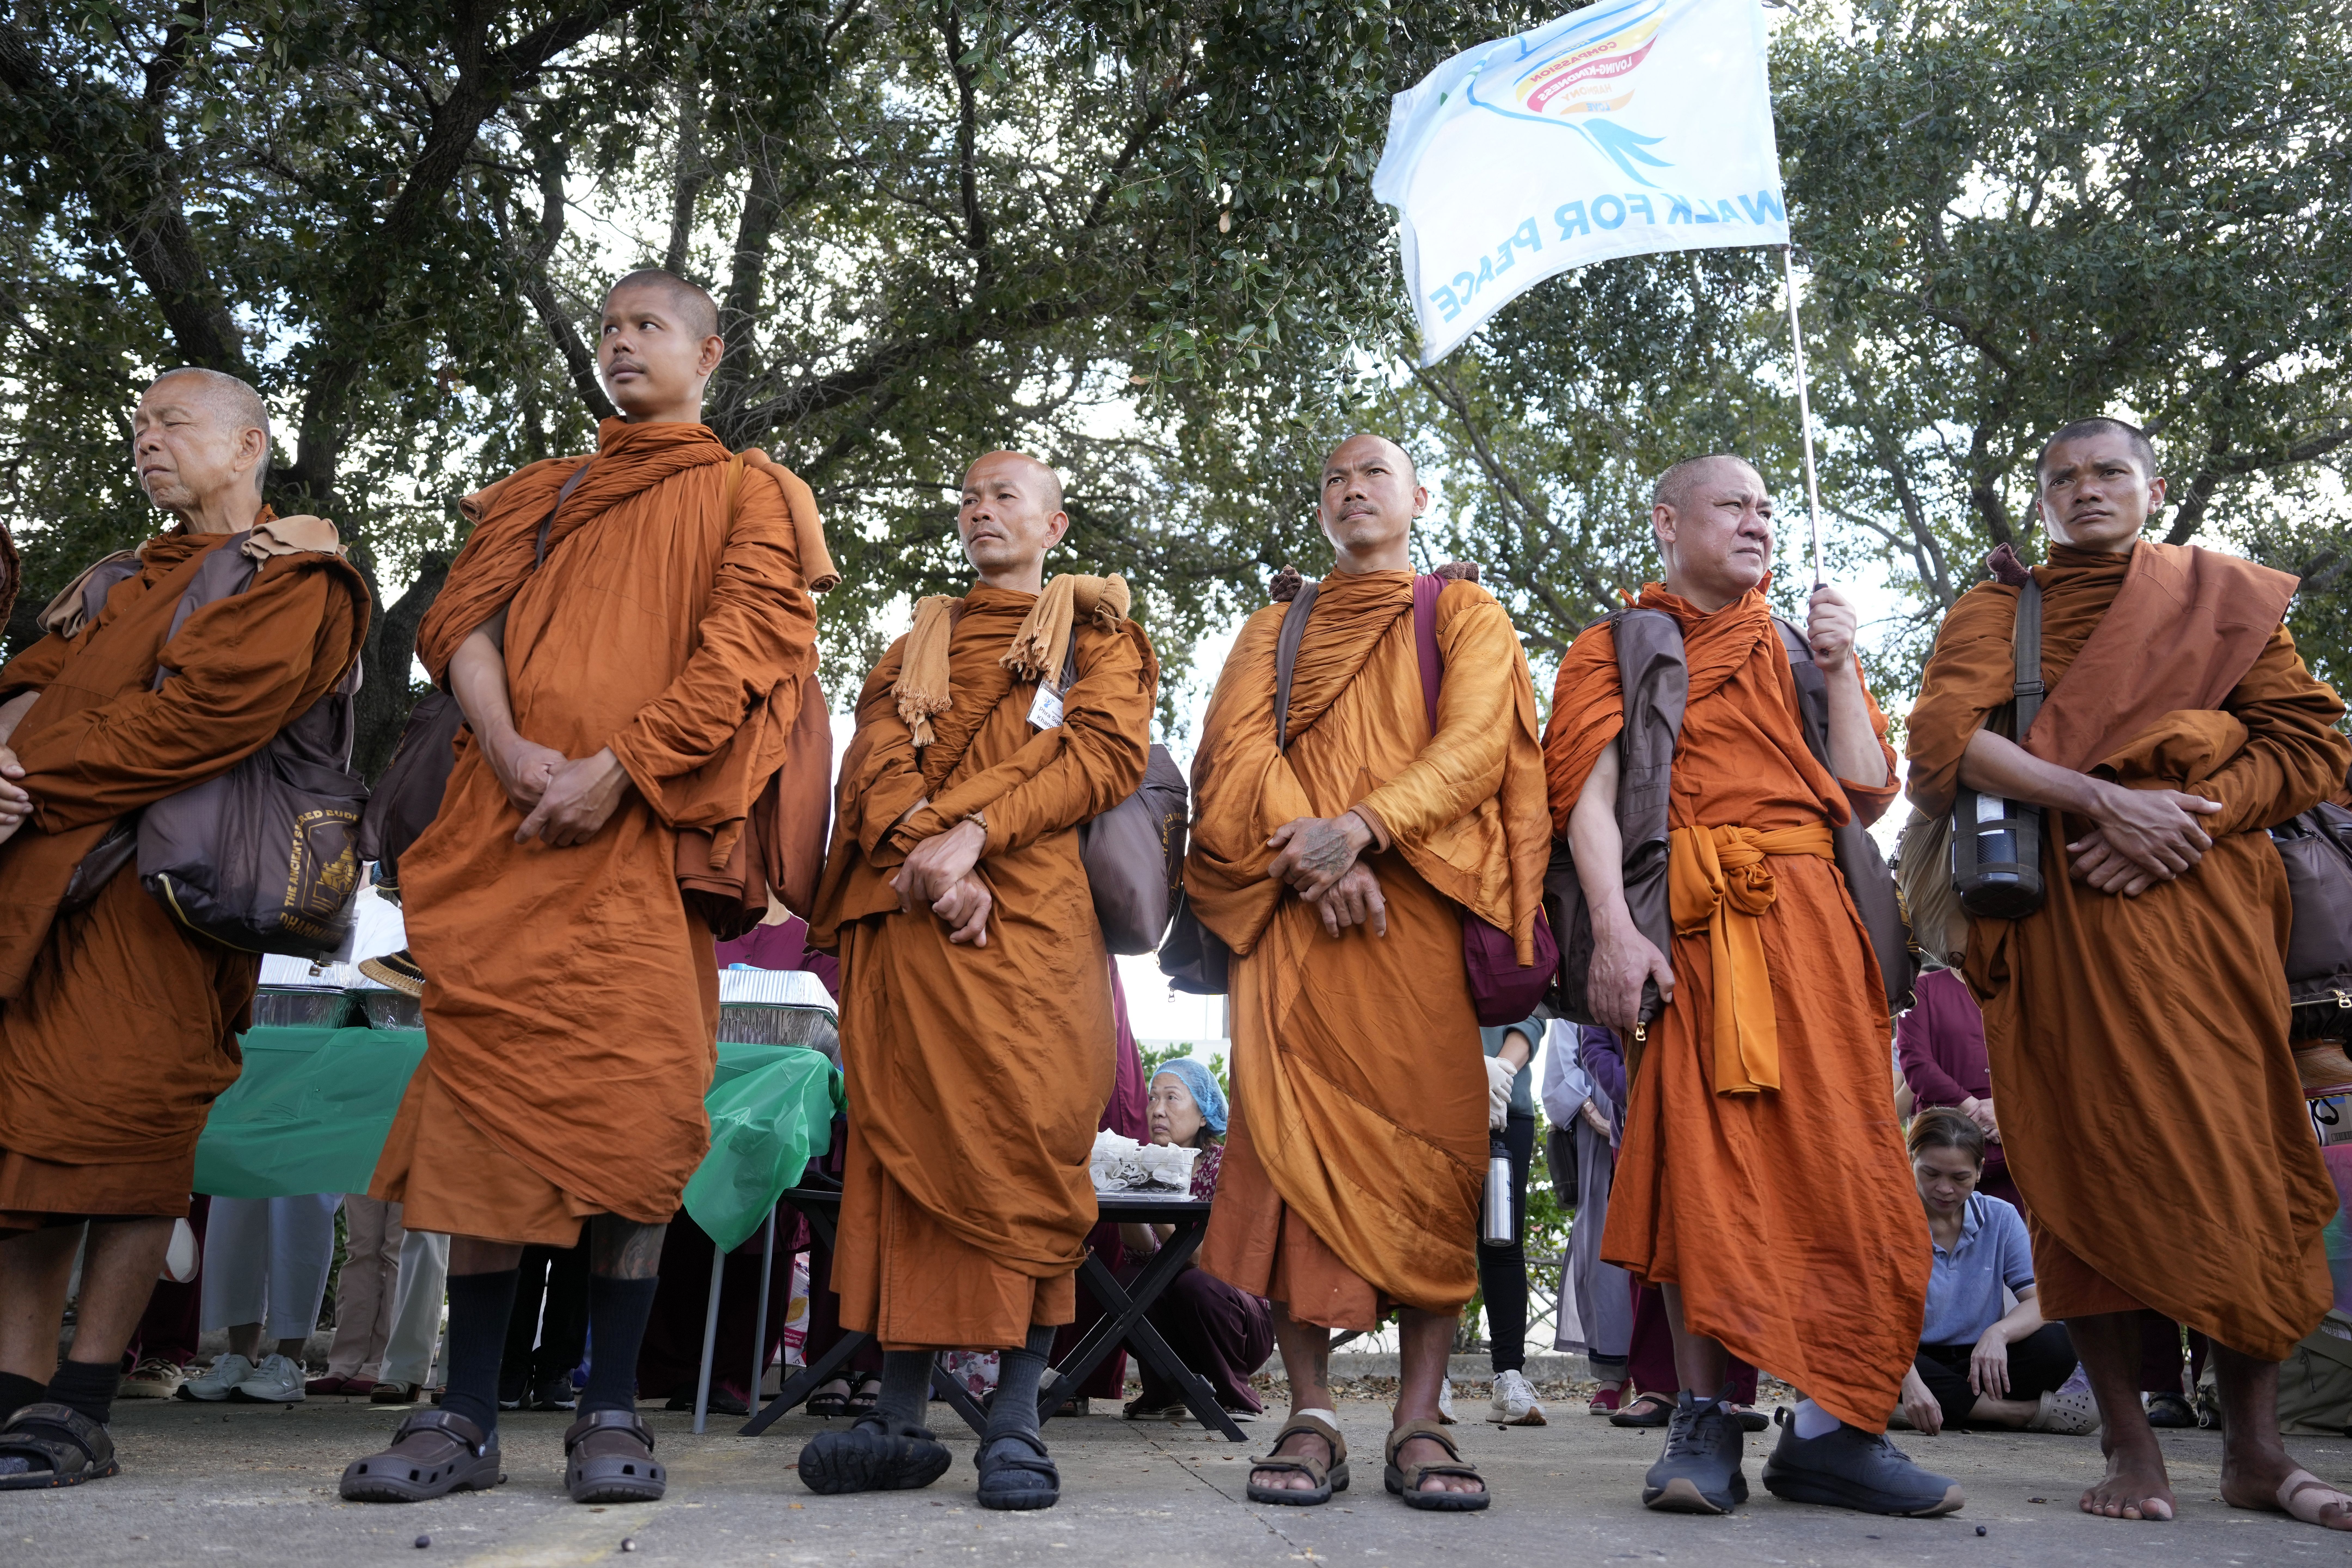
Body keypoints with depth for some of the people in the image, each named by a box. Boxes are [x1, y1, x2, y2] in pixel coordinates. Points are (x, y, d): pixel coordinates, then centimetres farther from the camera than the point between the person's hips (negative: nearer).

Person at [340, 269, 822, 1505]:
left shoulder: (742, 496, 14)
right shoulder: (539, 493, 27)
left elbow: (742, 647, -1)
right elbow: (466, 618, 12)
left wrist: (615, 769, -13)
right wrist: (508, 746, -8)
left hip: (642, 828, -3)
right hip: (510, 827, 3)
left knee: (632, 1101, -8)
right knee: (485, 1088, -3)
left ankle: (611, 1411, 0)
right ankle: (465, 1416, 3)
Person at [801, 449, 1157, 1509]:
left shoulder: (1095, 628, 17)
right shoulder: (916, 644, 27)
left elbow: (1106, 750, 0)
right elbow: (873, 763, 11)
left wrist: (973, 833, -12)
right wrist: (924, 853, -10)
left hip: (1032, 914, -3)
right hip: (904, 910, 4)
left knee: (1023, 1144, -10)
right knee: (903, 1144, -2)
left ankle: (1017, 1420, -6)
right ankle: (901, 1419, 1)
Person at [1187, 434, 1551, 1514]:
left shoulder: (1467, 616, 18)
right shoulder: (1274, 631, 24)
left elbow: (1474, 743, 0)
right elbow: (1235, 751, 7)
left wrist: (1363, 828, -16)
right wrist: (1308, 849, -12)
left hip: (1425, 904, -1)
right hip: (1294, 907, 1)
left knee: (1429, 1139, -9)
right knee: (1297, 1139, -8)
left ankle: (1420, 1425, -6)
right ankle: (1309, 1420, -6)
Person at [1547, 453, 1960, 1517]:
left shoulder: (1796, 648, 24)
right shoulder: (1616, 649, 13)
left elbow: (1869, 791, 14)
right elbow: (1590, 793, -2)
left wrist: (1838, 667, 5)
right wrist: (1613, 930, -16)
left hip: (1807, 919, 4)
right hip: (1690, 929, -3)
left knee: (1832, 1151, -4)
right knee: (1699, 1157, -8)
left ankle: (1833, 1428, 1)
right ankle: (1705, 1427, -2)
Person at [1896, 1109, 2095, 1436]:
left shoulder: (2001, 1218, 3)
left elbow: (2040, 1301, -8)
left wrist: (1999, 1332, -31)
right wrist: (1909, 1381, -43)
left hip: (1978, 1361, 2)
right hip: (1915, 1361, -2)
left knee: (2057, 1344, -23)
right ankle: (2031, 1411, -23)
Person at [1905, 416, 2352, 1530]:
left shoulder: (2227, 597, 18)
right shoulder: (1998, 610, 13)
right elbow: (1944, 735, -5)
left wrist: (2194, 816, -8)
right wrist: (2108, 801, -14)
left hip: (2204, 896, 1)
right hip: (2058, 910, -1)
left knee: (2241, 1155, -3)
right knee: (2090, 1160, -5)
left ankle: (2254, 1448, 5)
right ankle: (2130, 1447, 0)